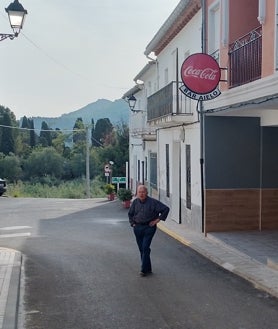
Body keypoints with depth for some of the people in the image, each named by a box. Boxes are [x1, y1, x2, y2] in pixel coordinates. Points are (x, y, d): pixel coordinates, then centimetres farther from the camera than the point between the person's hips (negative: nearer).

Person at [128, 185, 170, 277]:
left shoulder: (153, 202, -8)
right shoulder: (135, 202, 6)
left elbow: (166, 209, -6)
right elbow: (130, 214, 23)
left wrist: (158, 219, -8)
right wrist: (132, 223, 11)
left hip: (149, 227, -5)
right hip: (137, 228, 5)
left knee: (145, 248, -12)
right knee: (141, 249, 8)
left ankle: (144, 270, -9)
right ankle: (148, 269, 18)